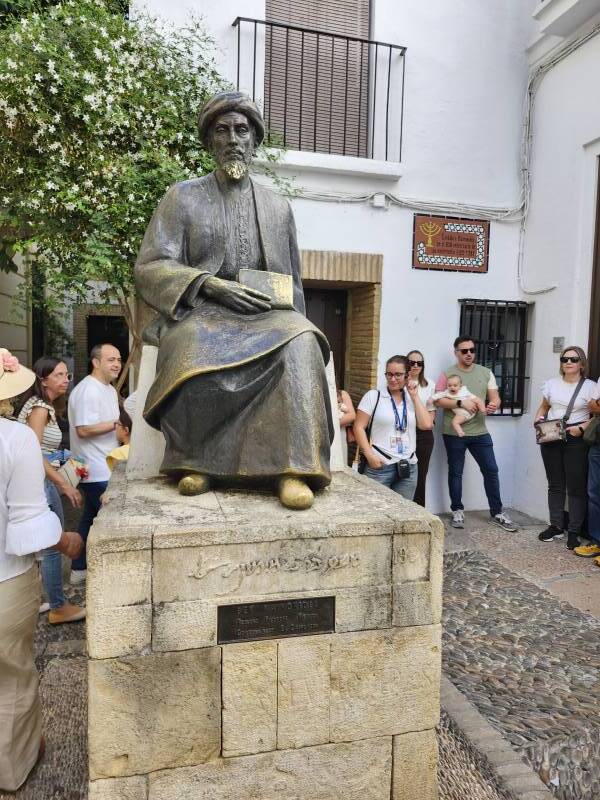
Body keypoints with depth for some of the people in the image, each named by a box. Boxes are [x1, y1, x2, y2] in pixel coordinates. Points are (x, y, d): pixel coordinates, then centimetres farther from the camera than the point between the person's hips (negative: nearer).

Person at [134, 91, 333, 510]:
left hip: (267, 314, 2)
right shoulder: (183, 198, 11)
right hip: (202, 311, -1)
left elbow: (292, 283, 22)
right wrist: (213, 285, -15)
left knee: (301, 344, -34)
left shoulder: (279, 207, 20)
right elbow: (150, 267, 1)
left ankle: (294, 467, -37)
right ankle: (196, 460, -21)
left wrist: (291, 322, 2)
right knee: (196, 351, -39)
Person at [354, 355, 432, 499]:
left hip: (408, 467, 4)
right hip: (380, 465, -4)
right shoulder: (374, 395, 0)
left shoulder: (412, 399, 12)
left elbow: (426, 424, -1)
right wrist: (370, 455, -13)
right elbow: (358, 427, -4)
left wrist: (415, 396, 1)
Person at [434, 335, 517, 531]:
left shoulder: (486, 372, 8)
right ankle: (457, 510, 23)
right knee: (455, 472, 8)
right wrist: (461, 403, -20)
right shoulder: (447, 374, -3)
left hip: (480, 432, 3)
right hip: (454, 433, -3)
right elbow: (438, 400, -10)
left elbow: (495, 397, 7)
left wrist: (494, 404, -16)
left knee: (491, 470, 5)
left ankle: (497, 512, 18)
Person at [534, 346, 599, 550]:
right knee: (555, 485, 10)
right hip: (550, 438, 4)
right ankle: (556, 527, 20)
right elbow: (544, 406, 21)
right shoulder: (552, 383, 10)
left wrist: (581, 428, -19)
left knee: (576, 487, -1)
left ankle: (574, 532, 7)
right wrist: (538, 418, 1)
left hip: (576, 440, -4)